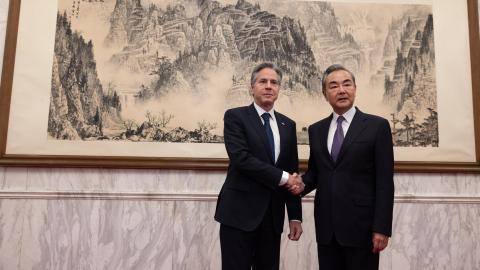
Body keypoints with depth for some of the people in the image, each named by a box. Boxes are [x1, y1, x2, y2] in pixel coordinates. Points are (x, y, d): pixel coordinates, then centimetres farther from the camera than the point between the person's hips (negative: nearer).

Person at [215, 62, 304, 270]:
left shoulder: (288, 125, 11)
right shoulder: (235, 116, -3)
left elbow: (293, 173, 11)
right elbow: (241, 158, -18)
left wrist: (295, 216, 8)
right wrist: (282, 177, -14)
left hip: (273, 214, 5)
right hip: (239, 212, -4)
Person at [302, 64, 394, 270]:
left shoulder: (377, 126, -3)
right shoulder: (316, 130, 9)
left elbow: (385, 182, -7)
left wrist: (381, 228, -11)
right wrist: (301, 184, -8)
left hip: (361, 224, -3)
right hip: (326, 226, 4)